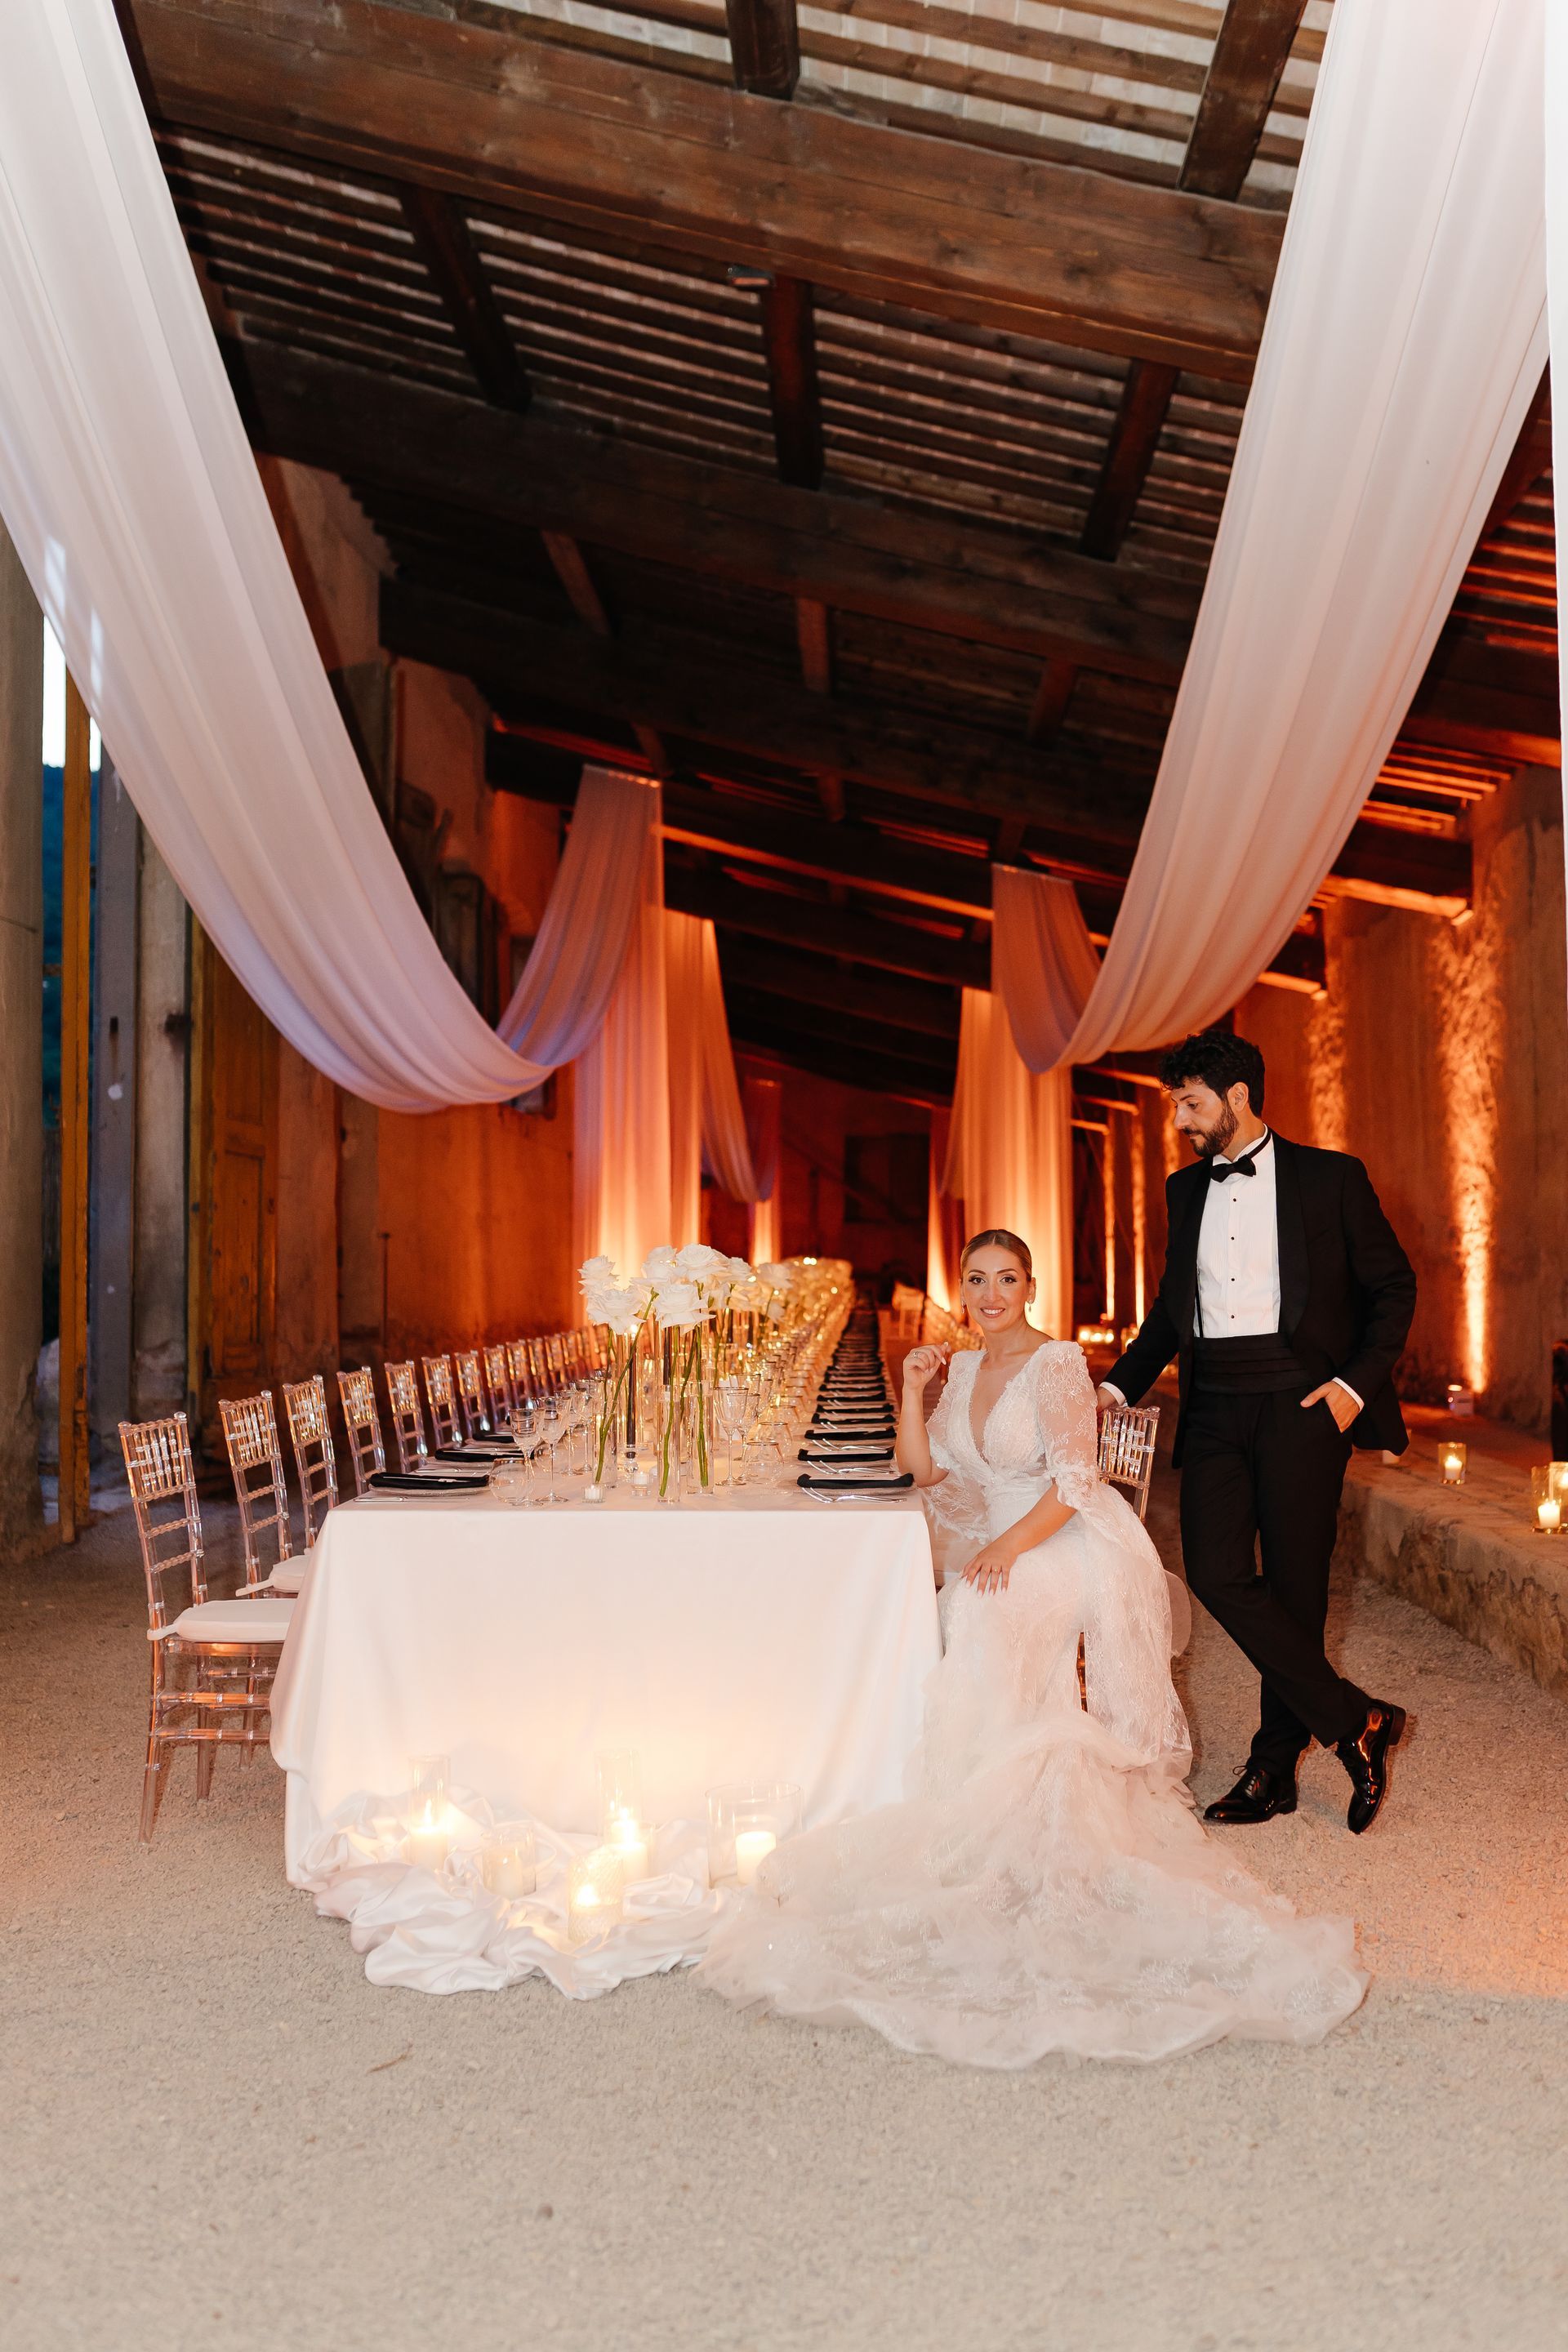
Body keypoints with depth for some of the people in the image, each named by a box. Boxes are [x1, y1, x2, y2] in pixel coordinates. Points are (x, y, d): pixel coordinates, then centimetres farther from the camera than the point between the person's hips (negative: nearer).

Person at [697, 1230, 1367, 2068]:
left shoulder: (1057, 1364, -10)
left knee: (993, 1624, -20)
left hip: (1075, 1553, -7)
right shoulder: (965, 1369, 11)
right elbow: (924, 1468, 13)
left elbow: (1073, 1481, -14)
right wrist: (914, 1389, 2)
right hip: (1006, 1551, 7)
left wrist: (1007, 1547, -18)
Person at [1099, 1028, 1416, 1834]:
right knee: (1216, 1573, -9)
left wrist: (1356, 1383, -8)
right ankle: (1355, 1722, 4)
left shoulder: (1330, 1178, 0)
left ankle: (1275, 1765, 17)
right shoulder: (1185, 1190, 14)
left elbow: (1393, 1286, 4)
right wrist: (1119, 1384, 9)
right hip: (1214, 1409, 4)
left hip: (1300, 1403, -4)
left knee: (1294, 1584, 1)